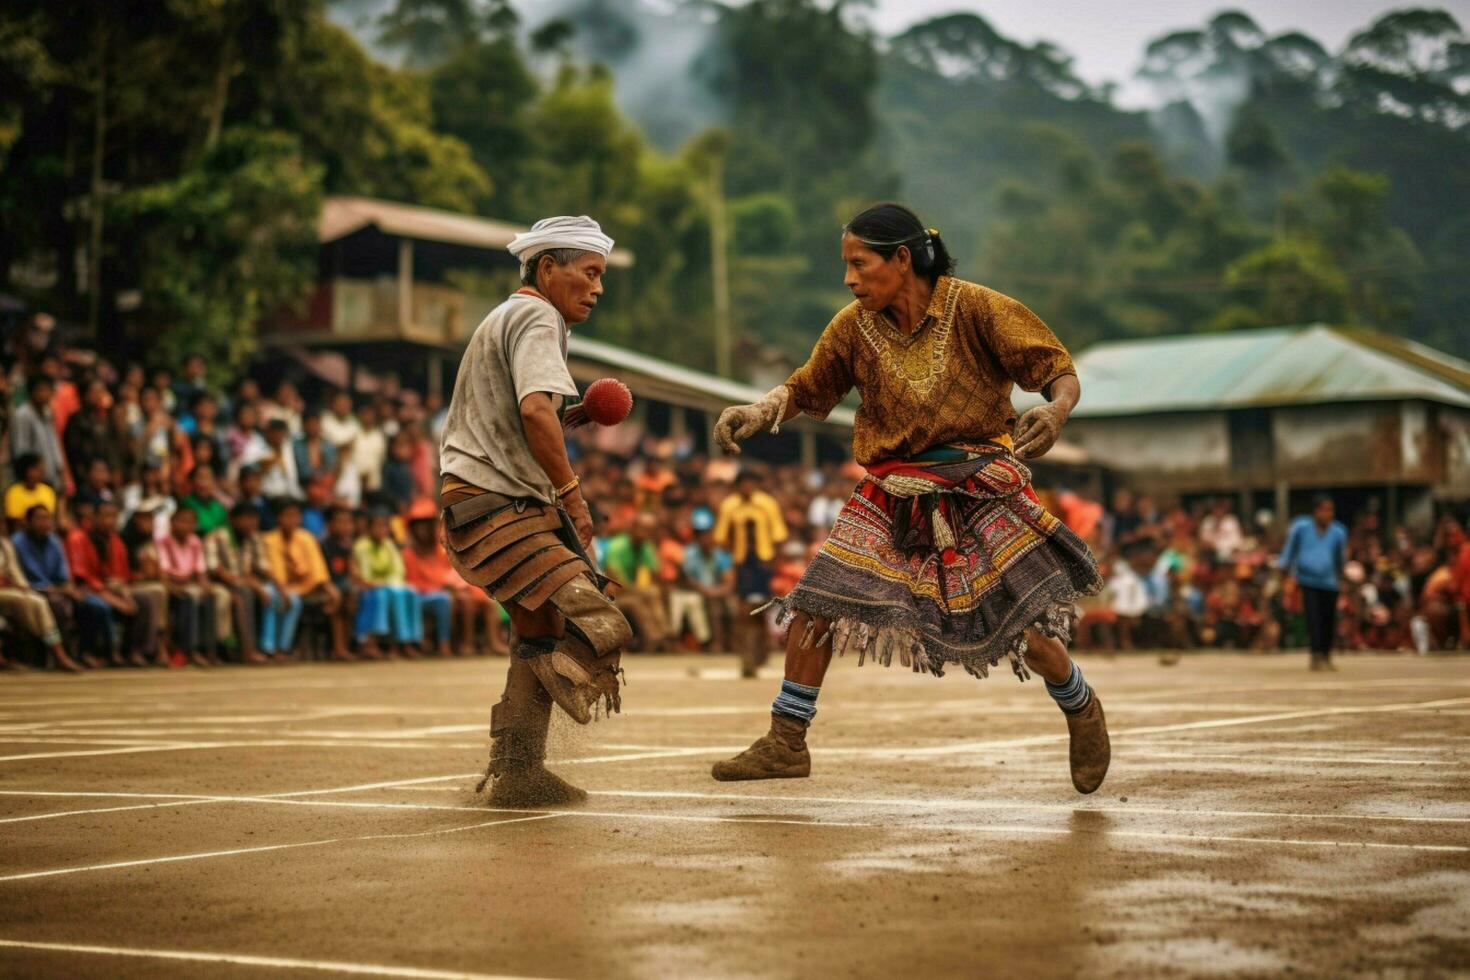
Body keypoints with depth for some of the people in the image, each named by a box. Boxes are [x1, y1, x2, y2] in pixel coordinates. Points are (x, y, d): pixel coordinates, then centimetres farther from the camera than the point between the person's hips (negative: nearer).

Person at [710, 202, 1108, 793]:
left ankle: (1081, 711, 25)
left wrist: (1056, 410, -33)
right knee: (815, 605, -5)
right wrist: (758, 412, -15)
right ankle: (785, 744, 10)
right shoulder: (855, 327, -3)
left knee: (1023, 627, -7)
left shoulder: (976, 309, -13)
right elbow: (807, 389, 6)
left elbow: (1062, 374, -10)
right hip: (891, 495, 4)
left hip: (977, 487, -3)